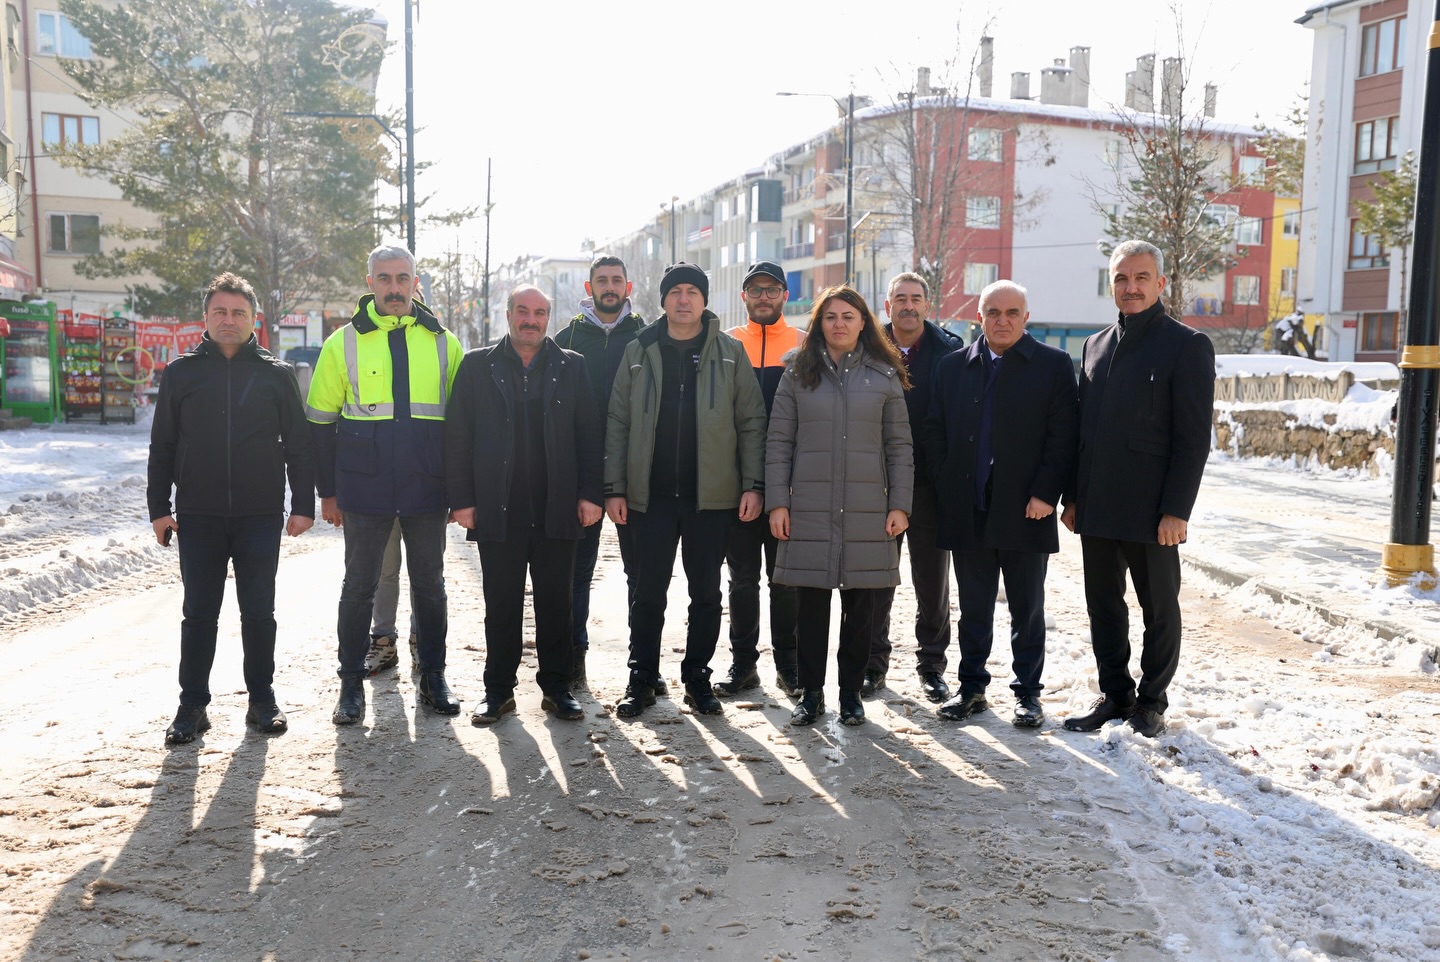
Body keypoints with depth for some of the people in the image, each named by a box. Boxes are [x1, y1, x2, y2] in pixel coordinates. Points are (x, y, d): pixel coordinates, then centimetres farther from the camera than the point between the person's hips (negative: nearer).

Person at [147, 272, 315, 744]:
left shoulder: (275, 374, 4)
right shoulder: (181, 372, 6)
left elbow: (298, 444, 5)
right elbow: (162, 445, 8)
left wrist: (303, 504, 0)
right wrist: (159, 508, 2)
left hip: (261, 515, 0)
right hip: (198, 516, 1)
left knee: (259, 612, 7)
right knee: (199, 614, 6)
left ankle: (262, 699, 18)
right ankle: (192, 705, 16)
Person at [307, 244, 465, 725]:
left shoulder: (442, 342, 6)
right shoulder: (344, 343, 3)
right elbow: (321, 421, 5)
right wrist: (327, 491, 1)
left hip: (428, 488, 1)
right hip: (365, 489, -1)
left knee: (429, 584, 10)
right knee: (359, 586, 7)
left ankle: (433, 676, 22)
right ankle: (352, 683, 18)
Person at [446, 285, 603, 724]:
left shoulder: (572, 367, 8)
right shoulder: (477, 365, 6)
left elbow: (588, 435, 5)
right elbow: (457, 436, 3)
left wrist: (589, 495, -2)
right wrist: (461, 499, -4)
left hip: (557, 510, 1)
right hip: (498, 511, 0)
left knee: (556, 602, 8)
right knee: (501, 604, 7)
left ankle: (556, 687, 20)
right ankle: (499, 690, 20)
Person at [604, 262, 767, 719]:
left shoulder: (730, 352, 4)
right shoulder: (639, 352, 6)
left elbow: (751, 422, 3)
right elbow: (618, 423, 6)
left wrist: (752, 485, -5)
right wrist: (615, 488, -1)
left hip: (711, 495, 0)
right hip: (651, 495, 0)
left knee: (706, 594, 9)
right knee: (648, 593, 6)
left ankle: (697, 676, 23)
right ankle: (641, 678, 19)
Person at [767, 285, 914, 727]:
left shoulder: (884, 375, 6)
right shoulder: (799, 373, 6)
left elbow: (899, 446, 6)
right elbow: (778, 442, 4)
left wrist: (900, 505, -1)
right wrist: (777, 502, -3)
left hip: (867, 509, 0)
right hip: (809, 508, 0)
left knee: (862, 605, 5)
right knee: (811, 604, 4)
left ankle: (851, 692, 20)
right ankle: (811, 693, 17)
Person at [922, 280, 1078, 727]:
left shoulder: (1053, 365, 0)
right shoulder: (953, 366, 8)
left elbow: (1063, 435, -4)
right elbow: (934, 431, 8)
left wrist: (1045, 493, -11)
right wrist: (948, 486, -1)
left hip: (1026, 511, -2)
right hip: (967, 512, 2)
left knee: (1027, 609, 9)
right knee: (973, 607, 12)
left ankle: (1027, 692, 21)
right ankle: (972, 687, 24)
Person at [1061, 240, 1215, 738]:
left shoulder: (1187, 345, -5)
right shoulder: (1096, 345, 12)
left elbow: (1194, 437, -10)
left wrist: (1177, 510, -16)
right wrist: (1073, 497, 9)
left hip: (1151, 510, -5)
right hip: (1097, 508, 5)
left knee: (1159, 608, 9)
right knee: (1103, 606, 12)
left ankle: (1151, 701, 23)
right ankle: (1115, 694, 26)